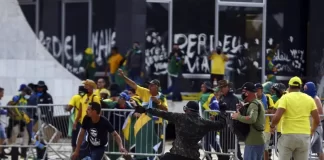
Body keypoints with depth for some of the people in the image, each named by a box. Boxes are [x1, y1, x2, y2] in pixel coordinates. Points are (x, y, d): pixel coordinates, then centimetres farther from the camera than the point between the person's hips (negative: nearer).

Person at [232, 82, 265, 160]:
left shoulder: (253, 104, -15)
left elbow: (251, 119, -32)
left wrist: (238, 117, -19)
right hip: (259, 141, 10)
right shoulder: (258, 103, 17)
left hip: (253, 142, -10)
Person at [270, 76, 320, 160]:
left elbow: (277, 117, -15)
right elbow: (317, 120, 7)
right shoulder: (309, 99, 7)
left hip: (288, 135, -3)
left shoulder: (285, 98, -4)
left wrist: (272, 126, 5)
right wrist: (311, 131, 25)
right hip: (304, 136, 3)